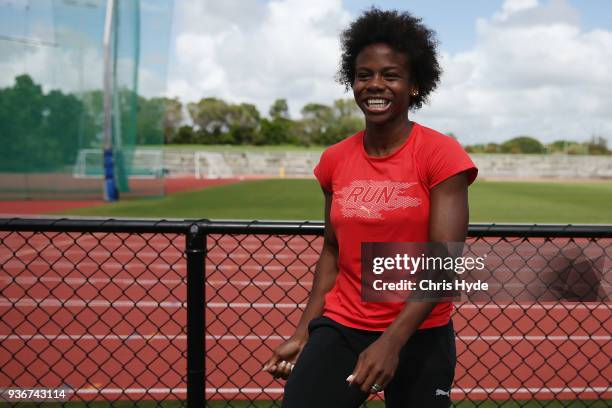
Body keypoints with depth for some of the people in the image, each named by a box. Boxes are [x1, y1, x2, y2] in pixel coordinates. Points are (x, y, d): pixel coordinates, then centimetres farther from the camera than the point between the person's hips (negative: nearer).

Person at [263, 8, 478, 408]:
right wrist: (304, 333, 3)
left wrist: (392, 342, -22)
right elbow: (333, 251, 10)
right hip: (340, 329, 3)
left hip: (420, 336, -2)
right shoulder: (335, 160, 3)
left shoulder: (441, 154, -10)